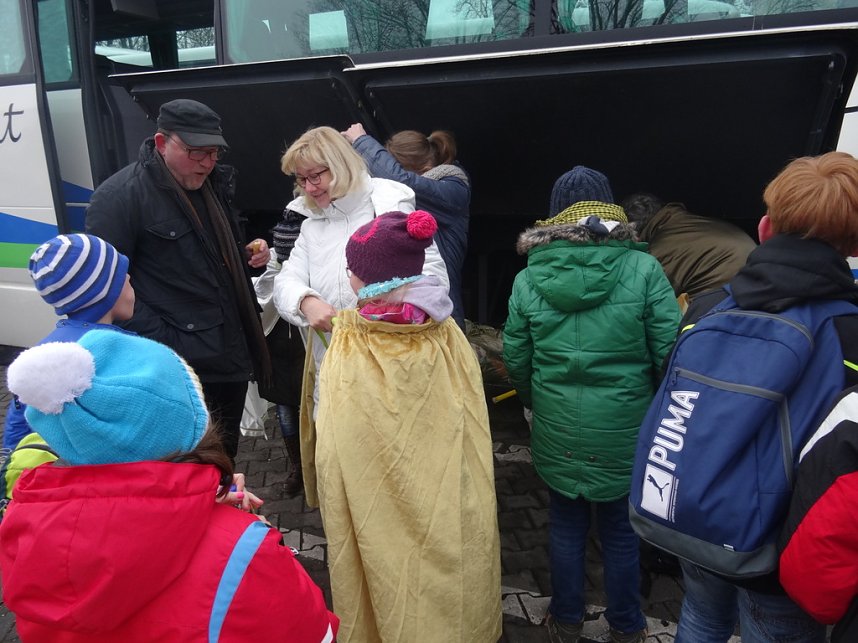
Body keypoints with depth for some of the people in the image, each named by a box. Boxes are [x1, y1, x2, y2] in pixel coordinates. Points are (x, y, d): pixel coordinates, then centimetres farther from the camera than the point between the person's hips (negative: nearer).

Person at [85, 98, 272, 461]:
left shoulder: (212, 185, 12)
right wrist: (163, 344, -21)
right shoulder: (119, 197, -13)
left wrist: (248, 254, 4)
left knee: (225, 459, 21)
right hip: (181, 364, -7)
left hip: (231, 356, 8)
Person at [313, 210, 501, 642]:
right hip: (449, 517, 3)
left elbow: (332, 460, -14)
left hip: (380, 523, -2)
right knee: (445, 581, 25)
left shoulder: (348, 352, -21)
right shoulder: (448, 339, -12)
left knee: (392, 598, 19)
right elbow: (472, 440, -2)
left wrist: (335, 520, 0)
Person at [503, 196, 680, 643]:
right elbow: (669, 353, -11)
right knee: (621, 530, 19)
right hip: (624, 430, -1)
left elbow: (516, 361, -1)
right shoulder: (643, 270, -12)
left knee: (566, 526, 21)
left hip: (557, 431, 1)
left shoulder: (527, 279, -6)